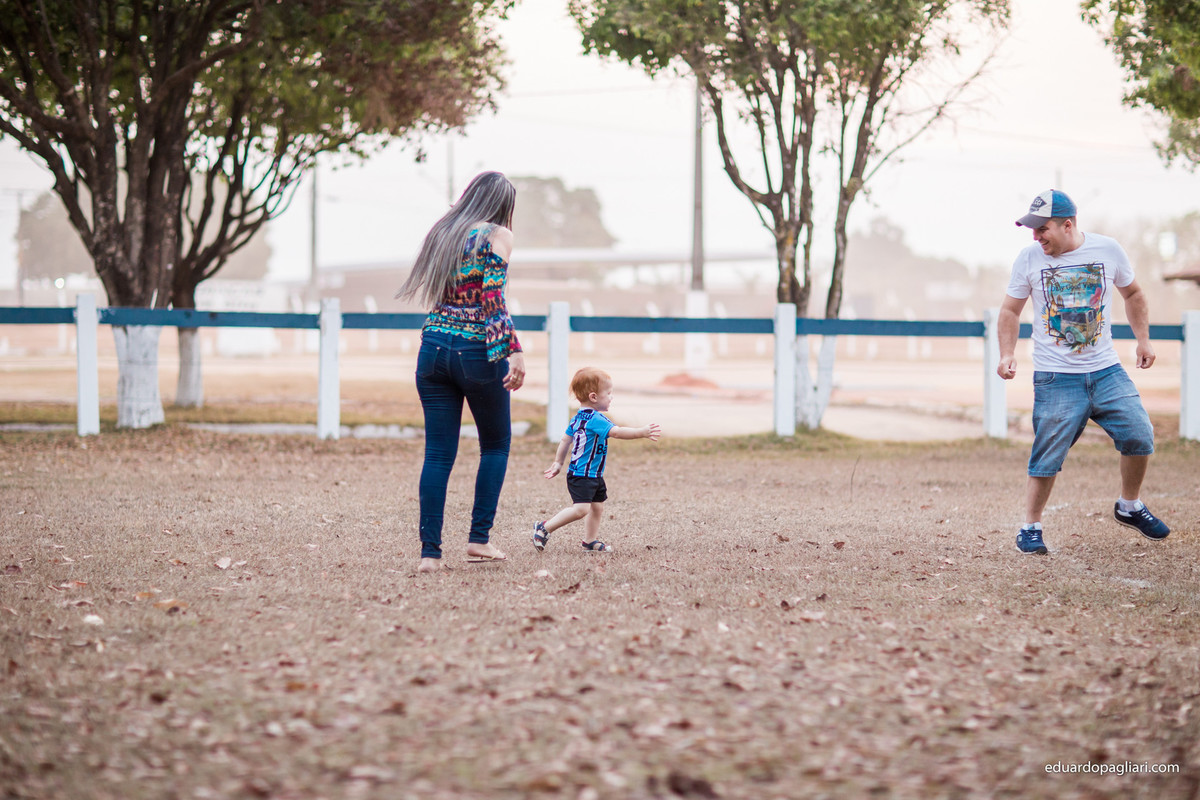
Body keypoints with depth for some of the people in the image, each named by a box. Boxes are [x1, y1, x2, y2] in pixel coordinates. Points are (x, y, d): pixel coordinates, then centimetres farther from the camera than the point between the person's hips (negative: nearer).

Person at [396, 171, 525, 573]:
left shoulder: (442, 232, 14)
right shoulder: (497, 235, -5)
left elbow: (433, 295, 15)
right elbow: (493, 299, -15)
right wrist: (514, 352, -19)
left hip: (434, 348, 5)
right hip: (477, 352, -5)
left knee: (438, 452, 4)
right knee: (496, 445, 14)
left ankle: (430, 551, -1)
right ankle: (479, 539, 9)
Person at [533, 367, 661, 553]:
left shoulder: (578, 418, 11)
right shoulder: (595, 419, -21)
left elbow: (566, 440, 19)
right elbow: (617, 432, -31)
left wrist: (558, 463, 29)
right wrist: (642, 433, -31)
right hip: (581, 476, -11)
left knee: (597, 506, 15)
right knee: (581, 508, -17)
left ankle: (591, 540, 24)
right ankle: (545, 528, -10)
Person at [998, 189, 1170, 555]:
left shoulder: (1108, 249, 0)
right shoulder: (1028, 259, -2)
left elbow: (1132, 294, 17)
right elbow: (1011, 310, 7)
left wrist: (1143, 340, 11)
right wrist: (1007, 355, -7)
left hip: (1106, 370, 2)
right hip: (1055, 376, -2)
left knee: (1139, 436, -5)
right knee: (1047, 454, -7)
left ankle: (1129, 506, 19)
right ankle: (1030, 527, 8)